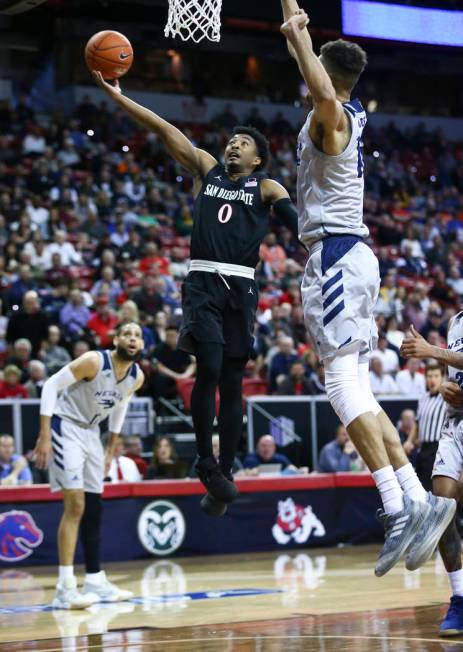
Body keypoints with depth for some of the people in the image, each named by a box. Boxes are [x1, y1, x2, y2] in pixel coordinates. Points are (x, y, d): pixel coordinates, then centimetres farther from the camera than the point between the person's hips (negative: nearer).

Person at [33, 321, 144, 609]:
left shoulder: (137, 377, -2)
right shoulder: (94, 361, -23)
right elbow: (52, 386, -20)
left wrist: (112, 449, 18)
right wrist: (44, 437, -24)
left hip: (91, 432, 8)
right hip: (65, 427, -8)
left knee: (94, 509, 11)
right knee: (76, 505, -16)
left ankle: (96, 581, 21)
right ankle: (65, 589, -17)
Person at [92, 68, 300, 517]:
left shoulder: (265, 189, 11)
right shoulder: (206, 169, 16)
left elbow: (297, 219, -8)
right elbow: (164, 130, 10)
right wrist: (116, 94, 5)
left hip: (241, 287, 0)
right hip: (202, 282, 0)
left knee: (232, 382, 3)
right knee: (209, 369, -16)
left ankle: (223, 474, 10)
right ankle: (205, 462, 0)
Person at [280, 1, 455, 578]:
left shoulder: (330, 117, -9)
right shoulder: (351, 115, 16)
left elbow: (321, 90, -35)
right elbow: (318, 76, 36)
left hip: (334, 255, -9)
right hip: (351, 252, 9)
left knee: (343, 382, -15)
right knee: (354, 389, 8)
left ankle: (398, 508, -22)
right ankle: (417, 498, 1)